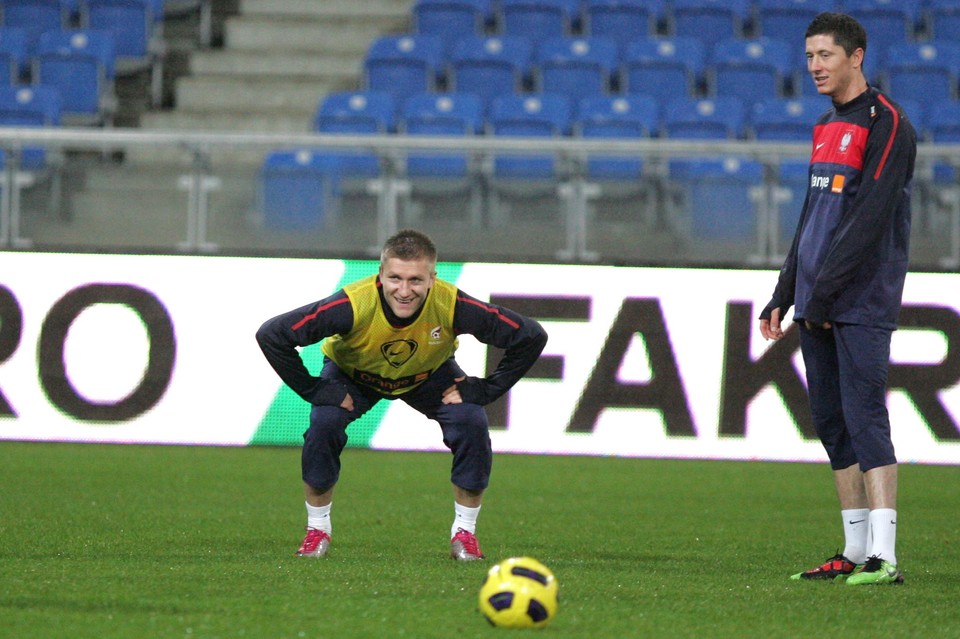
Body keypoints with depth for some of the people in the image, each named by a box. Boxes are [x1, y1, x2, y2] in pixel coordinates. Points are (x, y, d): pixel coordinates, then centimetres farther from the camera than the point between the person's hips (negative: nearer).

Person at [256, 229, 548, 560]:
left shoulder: (453, 306, -37)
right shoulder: (353, 305, -42)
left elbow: (531, 337, -25)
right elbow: (271, 335, -35)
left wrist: (484, 389, -24)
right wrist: (314, 390, -31)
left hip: (430, 375, 1)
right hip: (352, 372, -1)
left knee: (471, 422, -21)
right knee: (324, 421, -26)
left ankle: (465, 531, -1)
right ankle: (317, 529, -4)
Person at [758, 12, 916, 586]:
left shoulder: (886, 123, -9)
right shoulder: (826, 127, 18)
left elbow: (870, 216, -17)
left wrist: (824, 290, -18)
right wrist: (784, 297, 17)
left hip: (862, 303, -9)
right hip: (818, 304, 9)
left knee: (865, 420, -14)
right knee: (833, 425, 8)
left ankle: (883, 556, -19)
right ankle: (855, 553, 12)